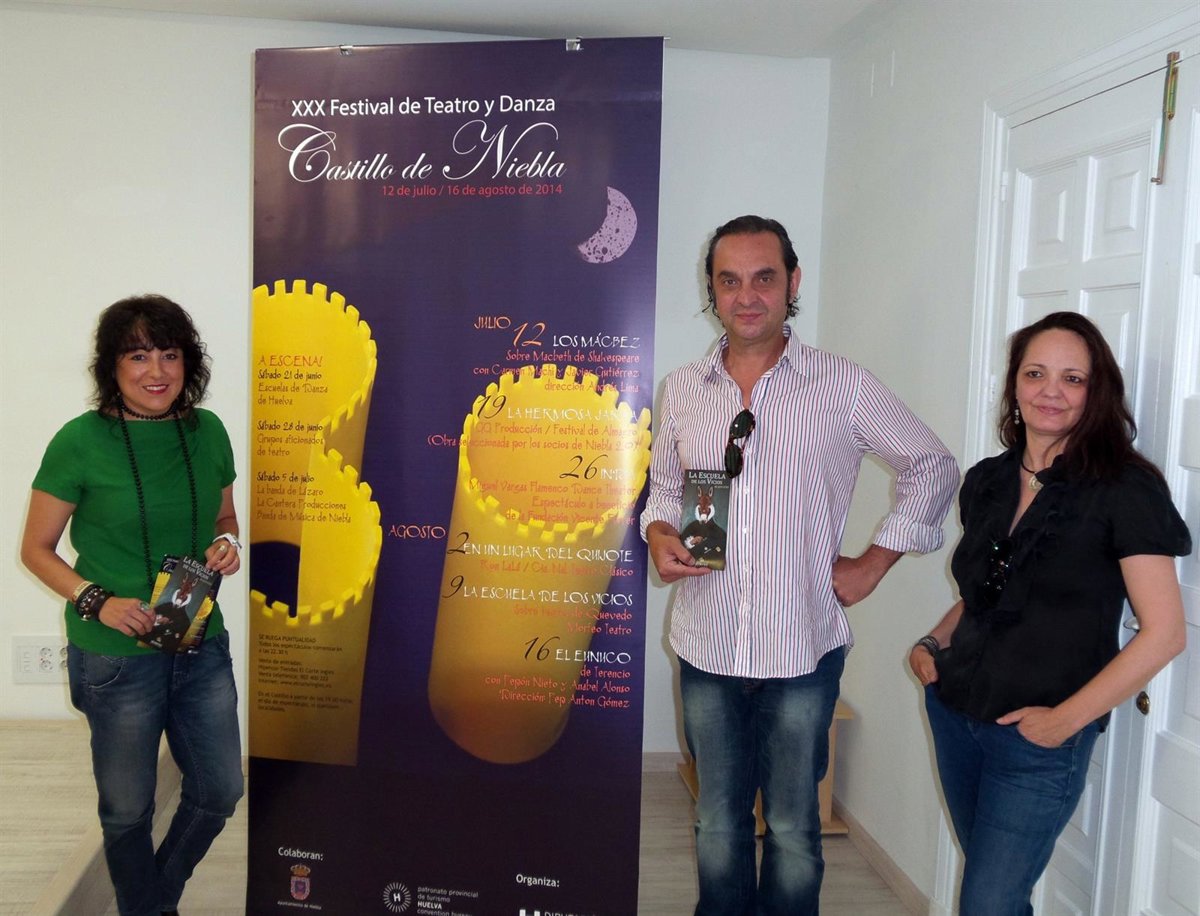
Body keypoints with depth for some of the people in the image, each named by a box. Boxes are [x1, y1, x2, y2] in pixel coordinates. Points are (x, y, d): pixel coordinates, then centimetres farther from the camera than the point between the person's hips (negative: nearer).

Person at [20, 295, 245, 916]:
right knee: (128, 808, 13)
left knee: (219, 791, 15)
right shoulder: (81, 442, -13)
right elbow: (36, 550, -5)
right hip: (117, 657, -4)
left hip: (202, 646, 4)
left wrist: (228, 547, -9)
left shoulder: (207, 432, -1)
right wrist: (96, 601, -19)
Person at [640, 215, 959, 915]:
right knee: (718, 823, 18)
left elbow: (934, 468, 3)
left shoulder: (844, 388, -6)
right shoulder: (682, 390, 4)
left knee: (793, 829, 12)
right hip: (708, 644, 3)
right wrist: (659, 534, -6)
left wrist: (873, 564, -2)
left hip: (803, 647, -2)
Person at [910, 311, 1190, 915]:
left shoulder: (1126, 489, -13)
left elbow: (1164, 632, -15)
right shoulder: (986, 481, 5)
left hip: (1038, 741, -5)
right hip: (954, 713, 6)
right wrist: (933, 643, 1)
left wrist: (1065, 719, -16)